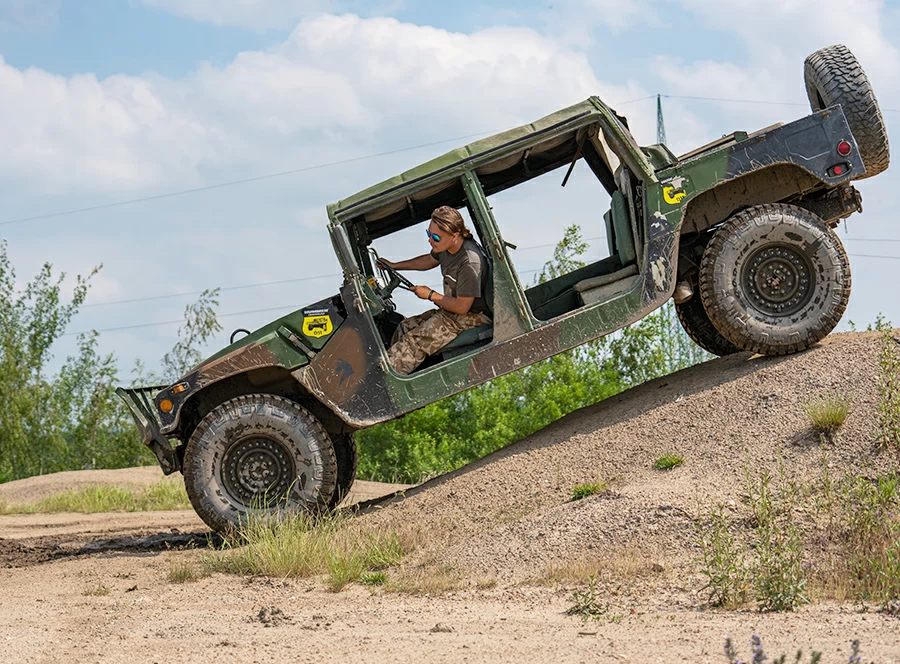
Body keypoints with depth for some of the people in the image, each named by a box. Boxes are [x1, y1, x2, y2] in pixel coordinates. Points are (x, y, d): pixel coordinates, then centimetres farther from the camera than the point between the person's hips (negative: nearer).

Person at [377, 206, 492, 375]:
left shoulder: (469, 263, -32)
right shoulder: (445, 247, -4)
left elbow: (461, 307, -25)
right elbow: (430, 260, 23)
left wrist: (430, 295, -12)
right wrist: (395, 266, 23)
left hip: (471, 318, -10)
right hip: (450, 311, 10)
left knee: (416, 341, -20)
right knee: (405, 327, 0)